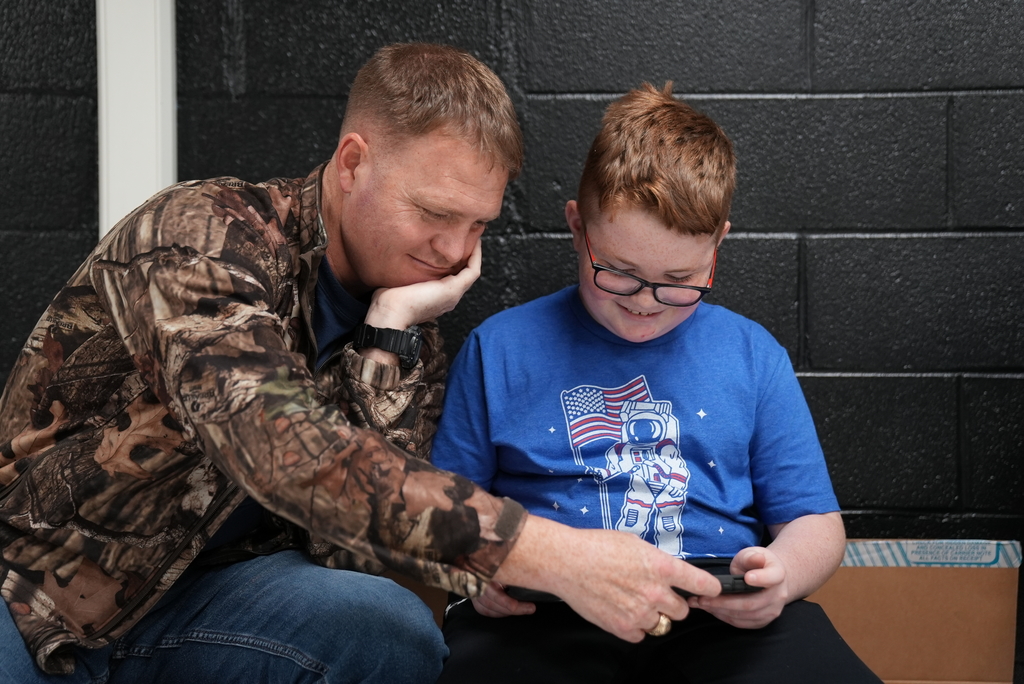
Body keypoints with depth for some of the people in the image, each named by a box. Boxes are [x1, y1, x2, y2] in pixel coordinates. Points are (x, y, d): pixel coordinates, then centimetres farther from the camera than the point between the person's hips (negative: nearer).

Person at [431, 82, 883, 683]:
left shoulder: (752, 356, 15)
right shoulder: (500, 349, 11)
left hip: (723, 619, 2)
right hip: (546, 620, -1)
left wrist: (780, 575, -7)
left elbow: (814, 521, 16)